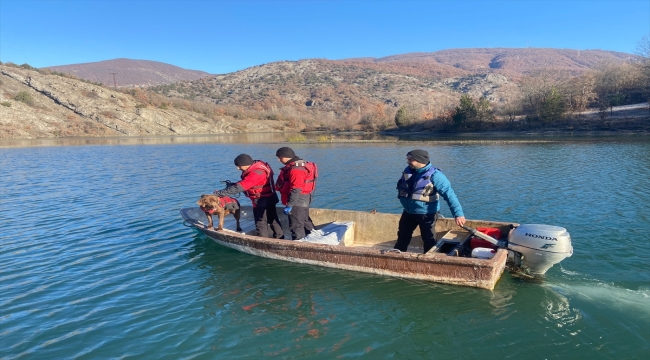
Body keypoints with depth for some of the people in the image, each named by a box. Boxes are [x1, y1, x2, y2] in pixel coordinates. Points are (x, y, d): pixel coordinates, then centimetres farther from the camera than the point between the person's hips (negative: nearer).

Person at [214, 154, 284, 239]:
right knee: (272, 220, 19)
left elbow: (240, 187, -32)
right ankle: (279, 238, 31)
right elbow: (244, 183, 11)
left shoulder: (256, 173, -29)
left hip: (263, 201, -10)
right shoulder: (255, 167, 3)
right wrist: (232, 185, -5)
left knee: (261, 224, 1)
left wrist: (221, 193, -28)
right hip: (268, 200, 10)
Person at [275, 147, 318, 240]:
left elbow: (296, 190, -27)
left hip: (297, 202, -11)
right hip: (304, 201, 11)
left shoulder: (296, 169, -22)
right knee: (305, 222, 23)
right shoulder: (301, 165, 12)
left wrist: (289, 204, -25)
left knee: (296, 226, -3)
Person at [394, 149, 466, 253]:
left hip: (427, 214, -6)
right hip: (409, 212, 7)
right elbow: (400, 186, 17)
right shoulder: (408, 171, -3)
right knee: (403, 236, 21)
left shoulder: (434, 175, -23)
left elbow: (449, 193, -27)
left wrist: (458, 213, -33)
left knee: (429, 241, 9)